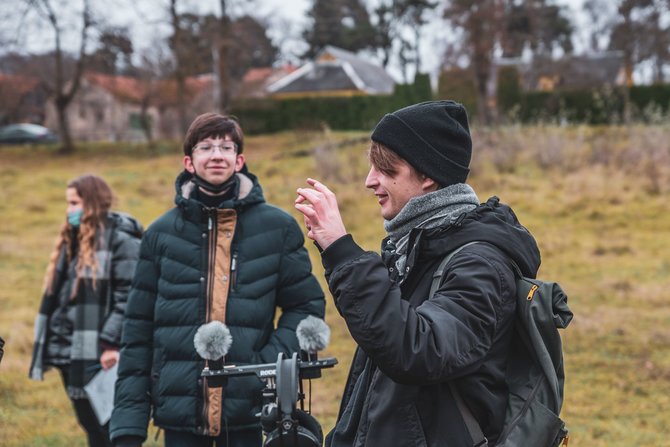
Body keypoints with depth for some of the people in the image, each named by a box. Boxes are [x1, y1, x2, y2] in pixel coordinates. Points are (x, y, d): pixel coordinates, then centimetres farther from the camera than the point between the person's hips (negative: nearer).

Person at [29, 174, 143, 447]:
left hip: (97, 354, -8)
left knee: (103, 425, -2)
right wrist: (51, 341, 18)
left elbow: (129, 296, -16)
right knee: (88, 422, 15)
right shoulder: (72, 239, 14)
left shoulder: (121, 241, -12)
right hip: (68, 351, 8)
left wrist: (113, 342, -21)